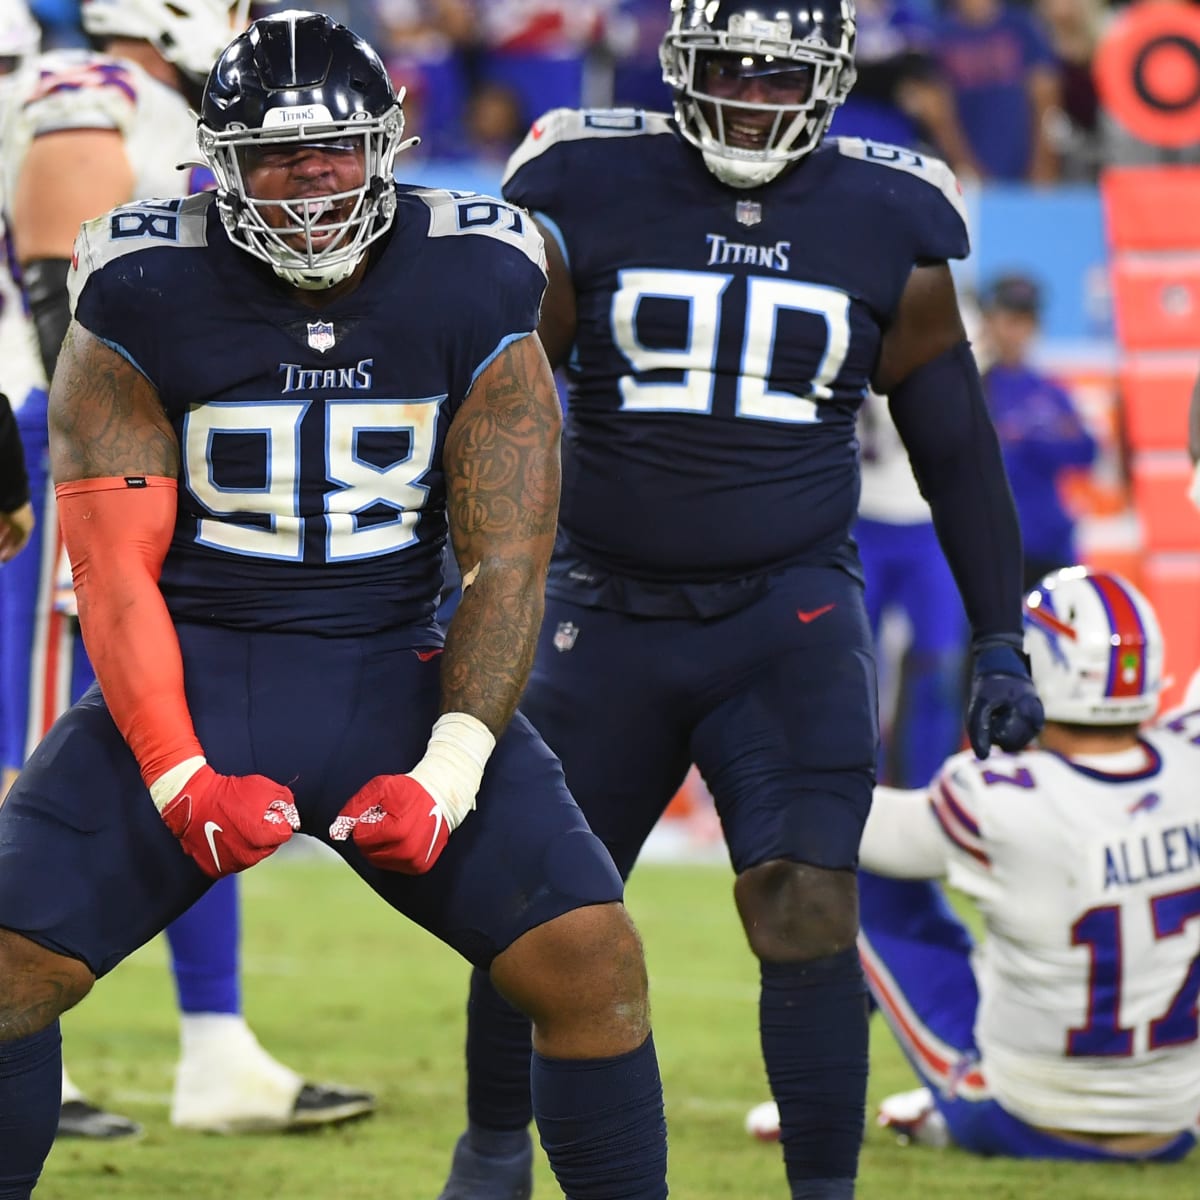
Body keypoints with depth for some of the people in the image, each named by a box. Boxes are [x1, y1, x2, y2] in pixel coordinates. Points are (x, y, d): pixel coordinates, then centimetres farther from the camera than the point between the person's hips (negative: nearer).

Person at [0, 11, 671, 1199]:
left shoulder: (468, 293, -4)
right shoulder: (145, 300, -7)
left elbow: (506, 561, -5)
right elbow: (114, 568, -8)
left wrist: (447, 770, -17)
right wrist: (180, 779, -21)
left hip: (391, 672, 1)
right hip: (189, 672, -1)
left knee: (592, 960, -14)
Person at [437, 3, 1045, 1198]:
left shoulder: (885, 228, 1)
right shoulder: (586, 202, -3)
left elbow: (958, 456, 10)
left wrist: (1000, 645, 7)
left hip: (790, 616, 0)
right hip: (608, 611, 0)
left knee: (807, 909, -16)